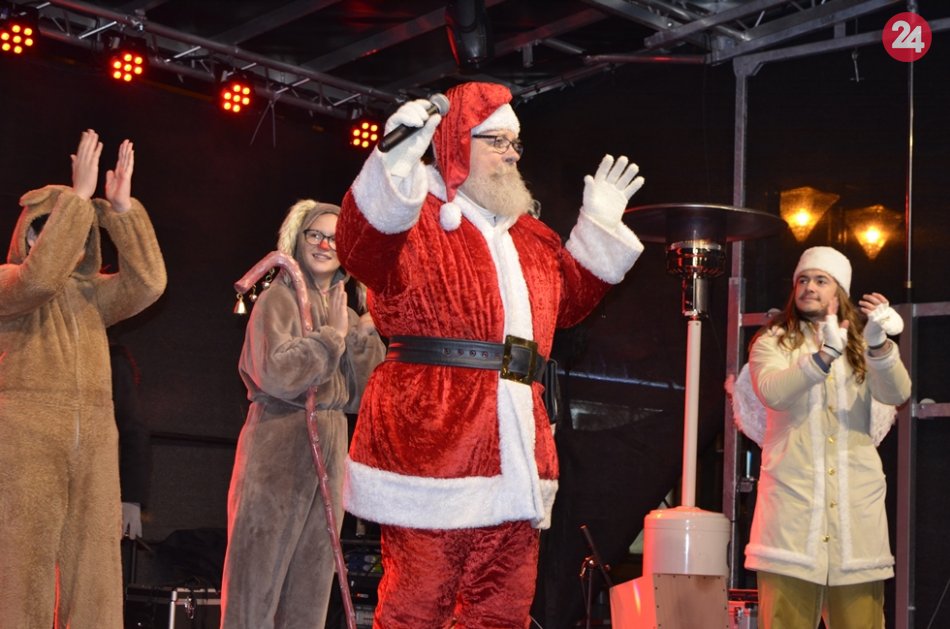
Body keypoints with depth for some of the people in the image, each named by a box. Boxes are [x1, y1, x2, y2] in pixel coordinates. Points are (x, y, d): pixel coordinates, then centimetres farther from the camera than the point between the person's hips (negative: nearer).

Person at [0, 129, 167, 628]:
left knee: (96, 567, -1)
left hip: (93, 440, 5)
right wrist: (78, 197, -16)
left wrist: (121, 207, -4)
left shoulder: (92, 292, 19)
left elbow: (147, 283, 2)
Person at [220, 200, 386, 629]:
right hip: (278, 450, -6)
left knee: (311, 592, 7)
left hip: (329, 452, 7)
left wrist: (365, 334, -2)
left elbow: (357, 397, 9)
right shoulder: (278, 298, -2)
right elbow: (277, 374, -18)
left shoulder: (344, 312, 16)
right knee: (258, 580, -6)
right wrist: (332, 335, -11)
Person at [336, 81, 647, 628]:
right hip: (430, 441, -7)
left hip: (516, 451, 8)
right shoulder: (420, 216, -1)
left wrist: (601, 227, 26)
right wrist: (396, 168, -35)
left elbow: (571, 299, 32)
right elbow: (363, 249, -22)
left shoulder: (527, 234, 22)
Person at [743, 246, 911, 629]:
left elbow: (897, 393, -5)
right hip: (792, 505, -2)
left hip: (856, 507, 2)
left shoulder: (861, 346, 15)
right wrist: (823, 357, -27)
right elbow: (772, 391, -12)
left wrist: (879, 346, -25)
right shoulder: (772, 342, 10)